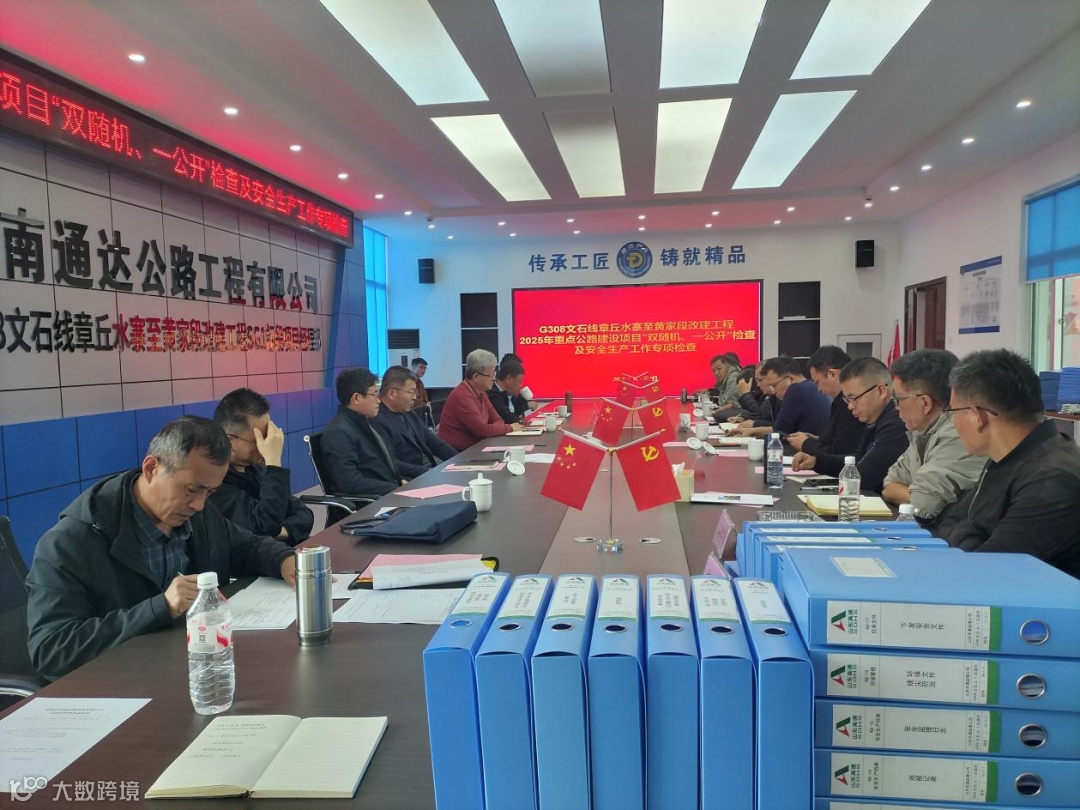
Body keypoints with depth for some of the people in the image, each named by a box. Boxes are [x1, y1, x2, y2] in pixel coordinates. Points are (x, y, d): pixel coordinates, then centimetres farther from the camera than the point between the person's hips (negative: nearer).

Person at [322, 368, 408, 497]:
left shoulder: (364, 422, 12)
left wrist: (400, 481, 4)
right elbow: (351, 483, -23)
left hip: (389, 492, 9)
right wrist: (397, 490, -20)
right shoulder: (339, 433, -15)